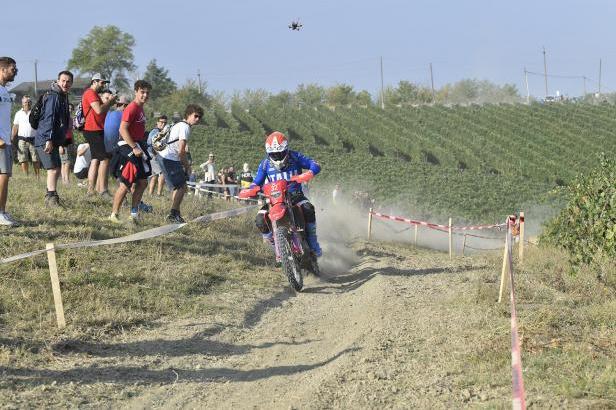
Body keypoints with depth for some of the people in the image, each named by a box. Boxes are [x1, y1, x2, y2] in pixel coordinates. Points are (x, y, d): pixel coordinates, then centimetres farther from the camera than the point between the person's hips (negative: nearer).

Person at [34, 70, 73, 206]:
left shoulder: (64, 97, 18)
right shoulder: (54, 96, -14)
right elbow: (48, 118, -23)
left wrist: (61, 142, 26)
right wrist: (49, 139, -30)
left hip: (54, 141, 10)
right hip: (45, 140, -10)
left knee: (57, 169, 15)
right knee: (53, 169, -16)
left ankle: (50, 196, 26)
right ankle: (51, 197, -17)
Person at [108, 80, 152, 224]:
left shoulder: (140, 108, 14)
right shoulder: (132, 108, -15)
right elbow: (123, 129, -22)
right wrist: (134, 147, -24)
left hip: (137, 146, 10)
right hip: (129, 147, -10)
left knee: (142, 182, 13)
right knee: (125, 184, -6)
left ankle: (134, 213, 20)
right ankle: (114, 215, 3)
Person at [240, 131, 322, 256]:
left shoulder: (295, 157, -4)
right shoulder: (265, 164, 2)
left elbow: (316, 165, -10)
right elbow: (257, 183, 5)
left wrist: (309, 174, -34)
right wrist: (249, 191, -19)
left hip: (295, 195, -2)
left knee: (308, 209, -34)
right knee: (261, 220, -24)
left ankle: (313, 244, -18)